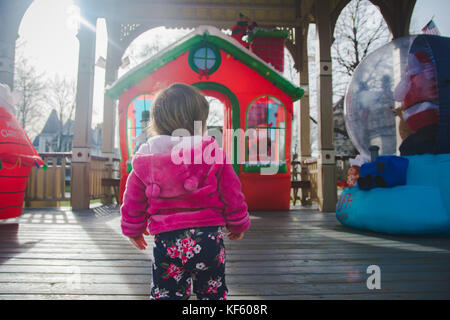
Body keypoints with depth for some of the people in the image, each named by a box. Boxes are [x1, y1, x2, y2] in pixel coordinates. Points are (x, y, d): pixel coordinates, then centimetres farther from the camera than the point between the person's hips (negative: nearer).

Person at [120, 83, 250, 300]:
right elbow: (232, 195, -2)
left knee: (166, 294, 14)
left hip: (167, 241, 1)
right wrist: (238, 225, 15)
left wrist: (133, 230, 24)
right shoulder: (215, 154, -7)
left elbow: (132, 202, 7)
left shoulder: (143, 161, -2)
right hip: (209, 237, 0)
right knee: (212, 292, 20)